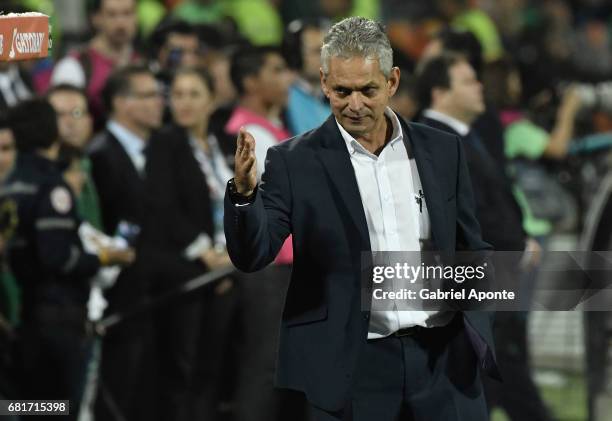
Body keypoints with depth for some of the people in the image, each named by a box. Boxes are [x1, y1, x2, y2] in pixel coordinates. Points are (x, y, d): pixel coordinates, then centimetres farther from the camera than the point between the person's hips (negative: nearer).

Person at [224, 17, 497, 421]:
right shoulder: (294, 161, -1)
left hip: (443, 359, 2)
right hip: (349, 368, -2)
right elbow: (252, 256, -9)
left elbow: (469, 248, 15)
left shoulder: (442, 151, 8)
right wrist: (244, 192, -27)